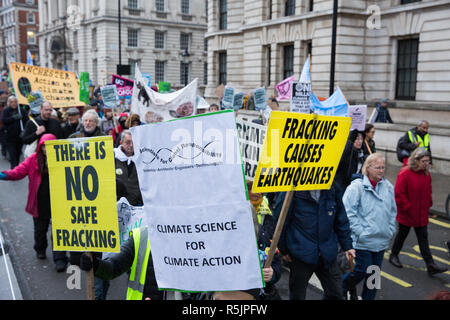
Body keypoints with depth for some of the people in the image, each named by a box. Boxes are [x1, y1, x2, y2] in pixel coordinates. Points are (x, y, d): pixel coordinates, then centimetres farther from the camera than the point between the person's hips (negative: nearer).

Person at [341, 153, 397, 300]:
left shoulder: (388, 187, 7)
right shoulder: (357, 186, -13)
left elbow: (393, 211, 17)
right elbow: (349, 212, -15)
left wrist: (390, 231, 10)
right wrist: (360, 232, -16)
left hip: (382, 241, 6)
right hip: (363, 240, -6)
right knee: (362, 270, -2)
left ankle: (368, 297, 29)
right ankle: (340, 289, 23)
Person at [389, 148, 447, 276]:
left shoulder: (426, 174, 2)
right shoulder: (404, 174, -19)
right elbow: (399, 194, -19)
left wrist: (428, 204, 8)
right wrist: (407, 208, -18)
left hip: (422, 214, 6)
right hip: (406, 214, -6)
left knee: (423, 238, 6)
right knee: (402, 235, 12)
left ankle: (430, 265, 6)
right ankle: (393, 256, 34)